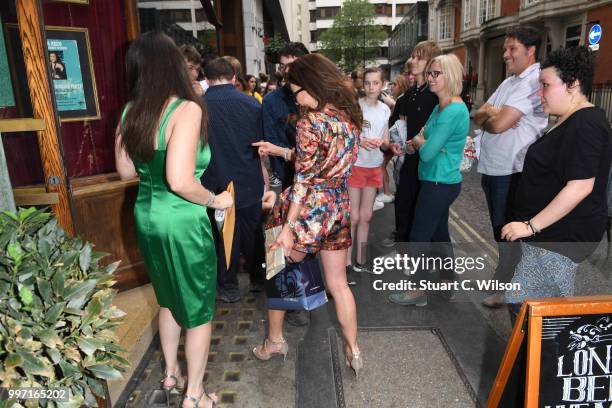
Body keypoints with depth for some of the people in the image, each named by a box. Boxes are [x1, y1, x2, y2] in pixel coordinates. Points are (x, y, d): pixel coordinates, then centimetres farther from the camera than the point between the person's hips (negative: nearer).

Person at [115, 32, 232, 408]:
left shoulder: (130, 113, 1)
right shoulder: (186, 109, -20)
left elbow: (126, 171, 11)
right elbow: (180, 181, -29)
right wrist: (215, 200, -13)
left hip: (148, 217, 7)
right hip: (182, 222, -7)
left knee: (169, 300, 26)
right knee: (199, 310, 12)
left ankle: (171, 375, 44)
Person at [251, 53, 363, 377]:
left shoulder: (310, 123, -18)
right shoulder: (349, 114, 4)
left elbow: (304, 180, -19)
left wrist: (288, 227, -14)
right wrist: (278, 150, 12)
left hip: (308, 211, -6)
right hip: (338, 208, 7)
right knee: (338, 283, 17)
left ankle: (275, 341, 32)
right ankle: (353, 351, 28)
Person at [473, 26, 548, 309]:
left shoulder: (535, 81, -15)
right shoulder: (509, 82, 16)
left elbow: (498, 124, -23)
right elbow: (478, 116, 11)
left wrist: (487, 114, -2)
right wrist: (493, 112, -10)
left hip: (512, 172, -9)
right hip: (492, 168, 9)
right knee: (501, 230, 18)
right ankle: (506, 281, 34)